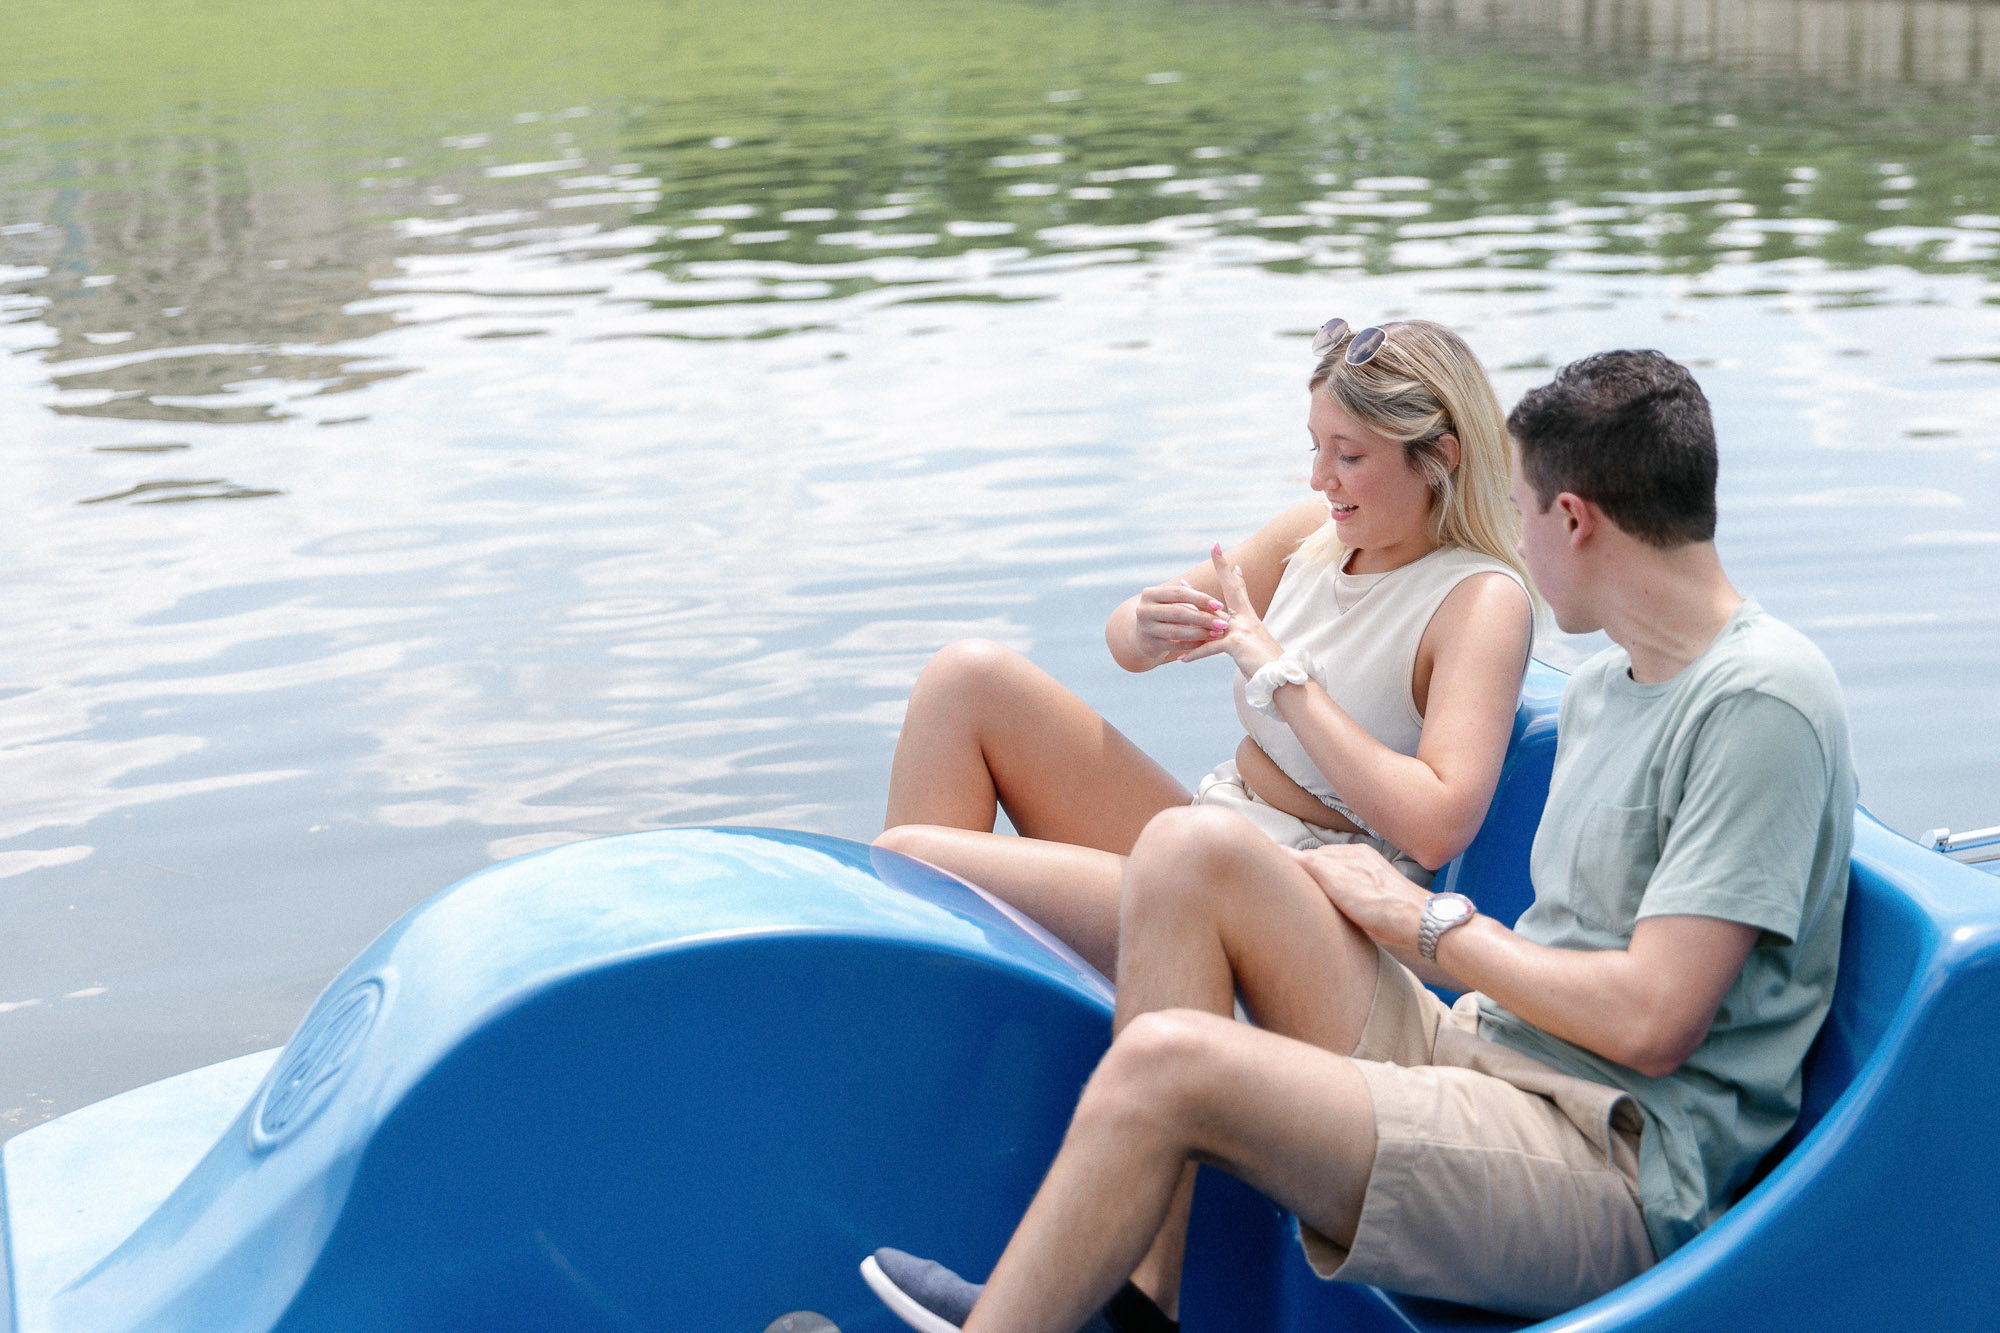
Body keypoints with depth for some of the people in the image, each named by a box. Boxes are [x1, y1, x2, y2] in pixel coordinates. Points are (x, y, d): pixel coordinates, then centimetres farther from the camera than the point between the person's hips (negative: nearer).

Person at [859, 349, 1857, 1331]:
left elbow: (1651, 1021, -19)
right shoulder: (1603, 686, 17)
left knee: (1164, 1063, -26)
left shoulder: (1763, 700, -13)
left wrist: (1431, 923, -7)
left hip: (1610, 1176, -9)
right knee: (1190, 850, -5)